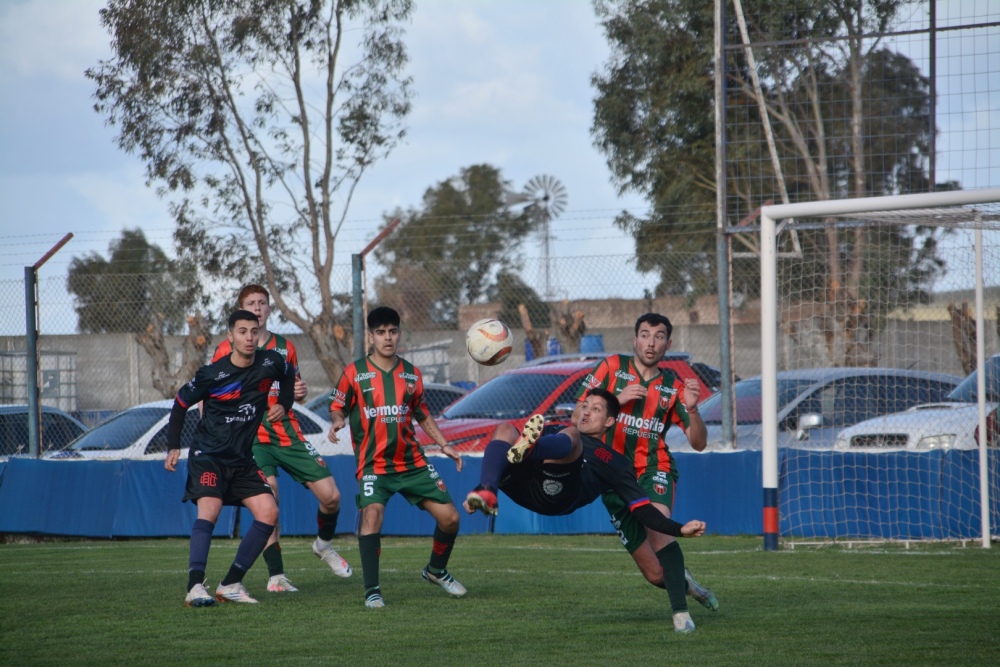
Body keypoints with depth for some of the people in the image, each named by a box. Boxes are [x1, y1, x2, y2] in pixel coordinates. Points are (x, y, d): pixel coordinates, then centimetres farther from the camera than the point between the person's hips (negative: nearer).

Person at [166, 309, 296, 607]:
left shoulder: (270, 362, -3)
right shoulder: (212, 374, -14)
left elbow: (288, 375, 23)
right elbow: (180, 403, 0)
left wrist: (283, 404, 10)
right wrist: (173, 446, -3)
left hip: (242, 458, 5)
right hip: (208, 455, -5)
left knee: (268, 512, -6)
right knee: (209, 510, -25)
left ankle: (231, 584, -1)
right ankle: (195, 587, -33)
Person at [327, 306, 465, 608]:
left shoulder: (411, 373, 9)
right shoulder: (355, 373, -2)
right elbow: (337, 407, 3)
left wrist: (444, 445, 15)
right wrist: (337, 421, -20)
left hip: (412, 462, 4)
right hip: (374, 464, -4)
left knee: (450, 516, 1)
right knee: (372, 514, -28)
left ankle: (436, 570, 29)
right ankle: (371, 591, -21)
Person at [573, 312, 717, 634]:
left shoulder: (673, 387, 6)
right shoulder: (611, 367, 3)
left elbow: (698, 443, 4)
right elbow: (578, 417, 0)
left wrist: (691, 409, -15)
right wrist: (618, 399, -13)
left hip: (654, 467, 0)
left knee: (658, 525, -35)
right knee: (656, 575, -1)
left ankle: (681, 612, -32)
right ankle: (685, 583, 34)